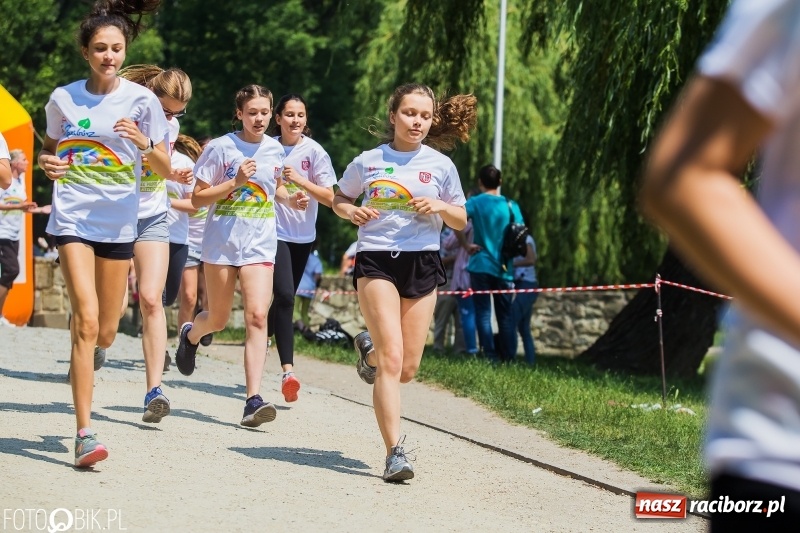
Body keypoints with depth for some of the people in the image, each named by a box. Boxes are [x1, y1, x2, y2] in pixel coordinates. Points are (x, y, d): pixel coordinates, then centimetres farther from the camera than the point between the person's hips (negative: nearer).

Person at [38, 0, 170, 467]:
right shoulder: (64, 99, 1)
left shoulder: (142, 100, -2)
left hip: (119, 222, 1)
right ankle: (85, 434, -17)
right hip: (74, 218, -1)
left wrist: (145, 144, -20)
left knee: (106, 332, 8)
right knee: (87, 321, -17)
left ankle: (81, 366, 47)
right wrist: (47, 163, -5)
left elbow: (167, 170, -1)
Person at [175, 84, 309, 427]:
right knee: (218, 319, 10)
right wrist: (235, 182, -19)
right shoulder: (221, 148, -6)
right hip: (221, 241, -2)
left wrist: (291, 199, 3)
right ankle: (190, 334, 48)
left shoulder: (275, 149, 6)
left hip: (259, 244, 2)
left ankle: (253, 399, -20)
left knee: (257, 315, -15)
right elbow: (197, 199, -6)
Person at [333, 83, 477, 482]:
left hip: (422, 263, 2)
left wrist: (439, 207, -10)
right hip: (376, 260, -2)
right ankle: (395, 453, -17)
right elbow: (339, 199, 17)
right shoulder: (368, 162, 3)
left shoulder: (440, 165, 5)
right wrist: (351, 211, -6)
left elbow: (460, 221, 11)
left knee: (408, 367, 5)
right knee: (392, 360, -15)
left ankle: (370, 350, 41)